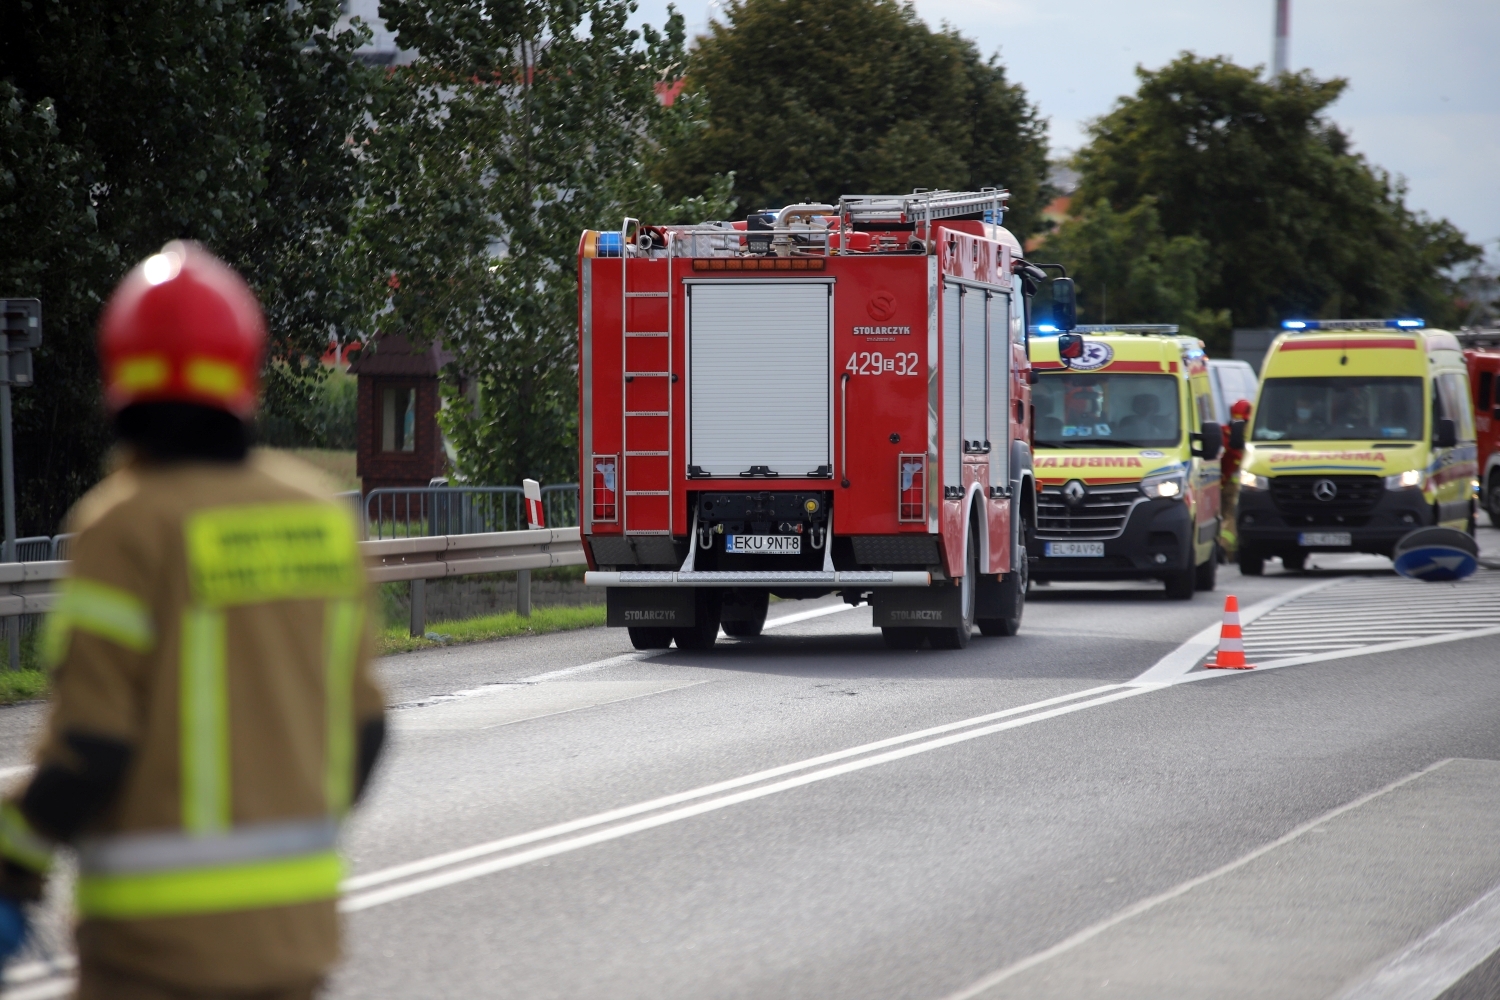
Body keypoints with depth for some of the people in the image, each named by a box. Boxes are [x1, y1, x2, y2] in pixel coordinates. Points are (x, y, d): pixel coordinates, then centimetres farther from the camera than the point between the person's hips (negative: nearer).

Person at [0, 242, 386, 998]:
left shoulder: (126, 527, -13)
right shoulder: (320, 516, 5)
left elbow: (89, 748, -17)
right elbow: (361, 728, 10)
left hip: (162, 933, -6)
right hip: (296, 929, 6)